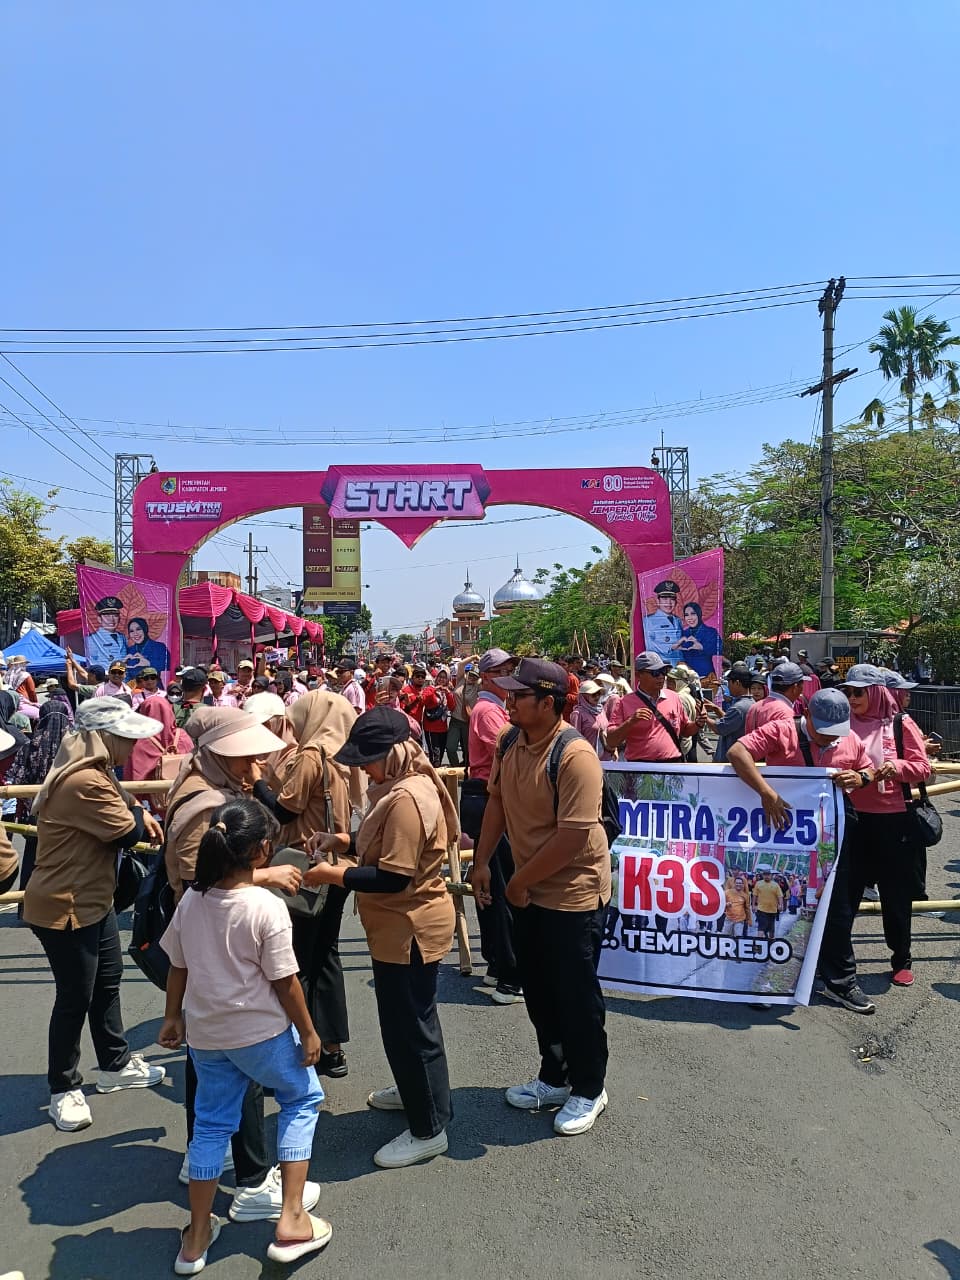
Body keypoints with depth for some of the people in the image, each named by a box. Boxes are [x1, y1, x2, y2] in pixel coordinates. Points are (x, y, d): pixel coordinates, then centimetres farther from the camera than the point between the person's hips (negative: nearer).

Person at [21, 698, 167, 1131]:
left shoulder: (92, 771, 6)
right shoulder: (84, 782, -29)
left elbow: (119, 810, 14)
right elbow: (127, 832, -23)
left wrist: (136, 815, -6)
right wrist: (139, 817, -4)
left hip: (92, 900, 10)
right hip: (64, 909, -10)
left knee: (108, 982, 21)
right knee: (75, 998, 5)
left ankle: (115, 1065, 38)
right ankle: (63, 1089, 24)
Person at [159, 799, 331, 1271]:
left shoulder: (190, 901, -7)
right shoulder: (267, 907, -23)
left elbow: (178, 968, 4)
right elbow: (285, 982, -17)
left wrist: (173, 1018, 19)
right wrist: (308, 1033, -3)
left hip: (205, 1034, 5)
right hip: (261, 1034, -5)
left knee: (211, 1124, 22)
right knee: (302, 1099, 19)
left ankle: (196, 1239, 34)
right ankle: (291, 1222, 17)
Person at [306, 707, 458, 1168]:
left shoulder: (406, 799, -29)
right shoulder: (400, 786, 4)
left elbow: (393, 877, -29)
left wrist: (334, 875, -19)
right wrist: (343, 840, 1)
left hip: (411, 928, -10)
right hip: (401, 925, 10)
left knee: (409, 1026, 5)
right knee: (406, 1018, 26)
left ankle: (429, 1128, 22)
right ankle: (415, 1091, 47)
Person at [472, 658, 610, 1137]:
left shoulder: (575, 756, -27)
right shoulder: (509, 742, -3)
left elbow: (572, 836, -28)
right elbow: (497, 801, 8)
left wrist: (520, 881, -19)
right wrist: (481, 861, 4)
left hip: (573, 892, -8)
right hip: (529, 891, 8)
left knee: (575, 995, 8)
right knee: (537, 988, 20)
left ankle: (588, 1089, 30)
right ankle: (553, 1077, 40)